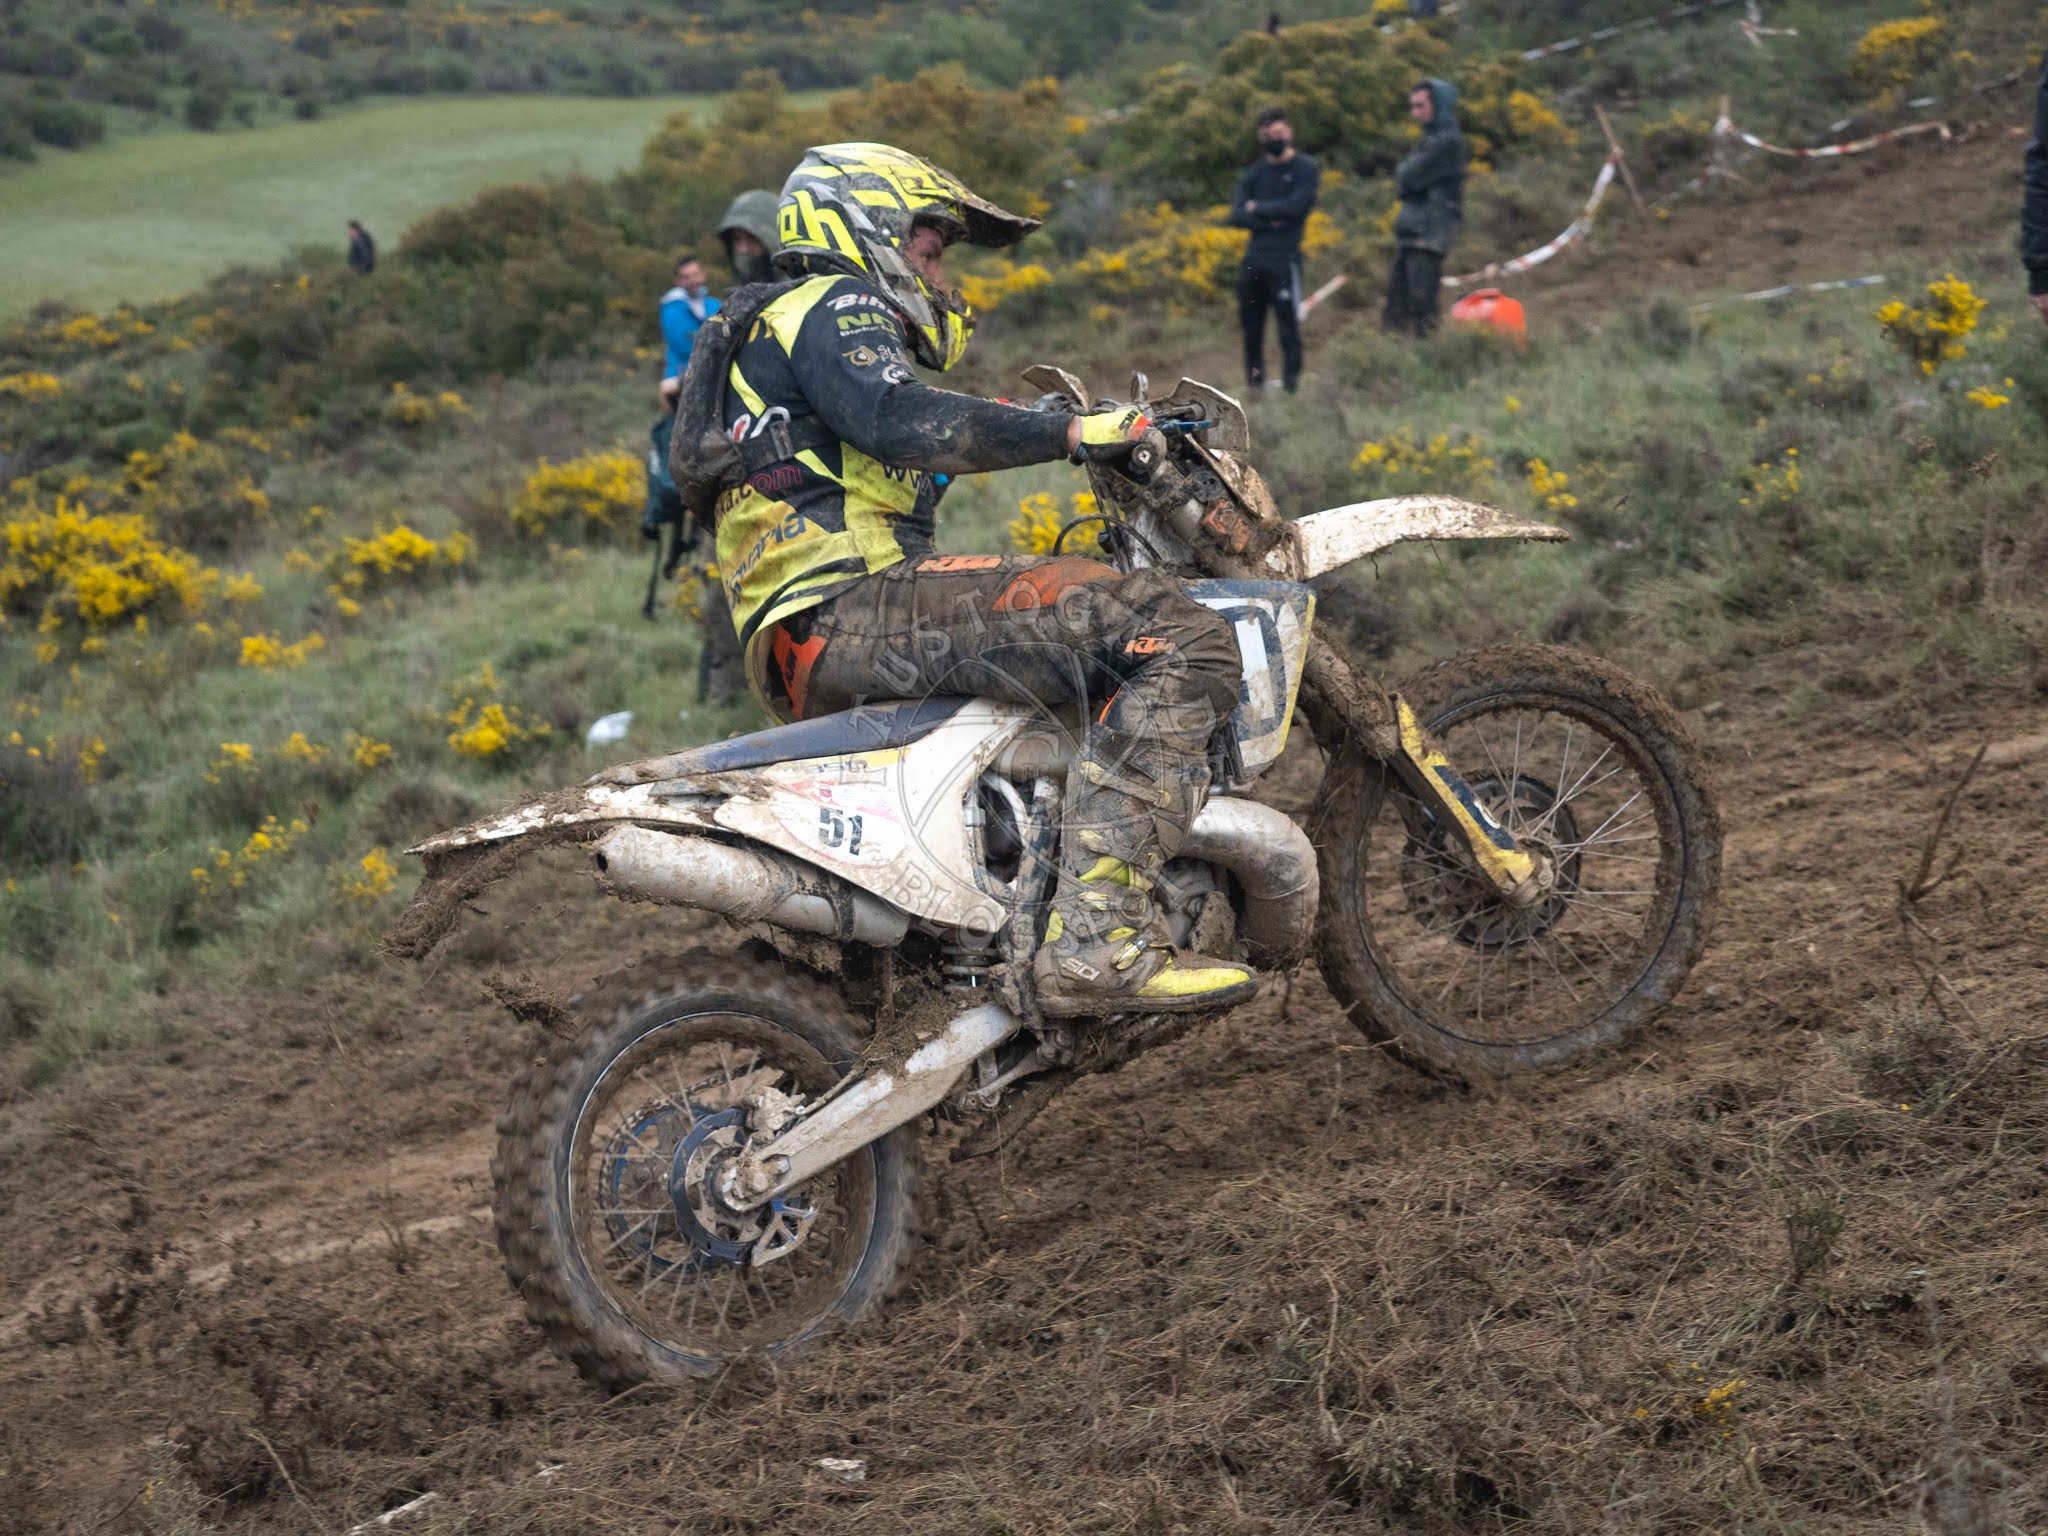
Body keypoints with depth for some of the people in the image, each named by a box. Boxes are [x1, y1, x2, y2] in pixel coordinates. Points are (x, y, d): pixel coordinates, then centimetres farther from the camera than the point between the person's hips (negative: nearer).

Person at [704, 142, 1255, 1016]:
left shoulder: (780, 333, 35)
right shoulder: (836, 307, 3)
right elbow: (896, 419, -19)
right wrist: (1069, 433, -20)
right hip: (849, 607, -11)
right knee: (1179, 640, -24)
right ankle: (1097, 944, -36)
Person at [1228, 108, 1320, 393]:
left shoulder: (1306, 169, 3)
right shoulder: (1253, 173, 17)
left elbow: (1294, 208, -12)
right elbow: (1237, 216, 6)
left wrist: (1257, 208, 0)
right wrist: (1269, 220, -9)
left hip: (1284, 259, -5)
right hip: (1253, 258, 5)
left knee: (1288, 327, -9)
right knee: (1251, 326, 7)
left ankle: (1291, 386, -7)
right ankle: (1254, 387, 14)